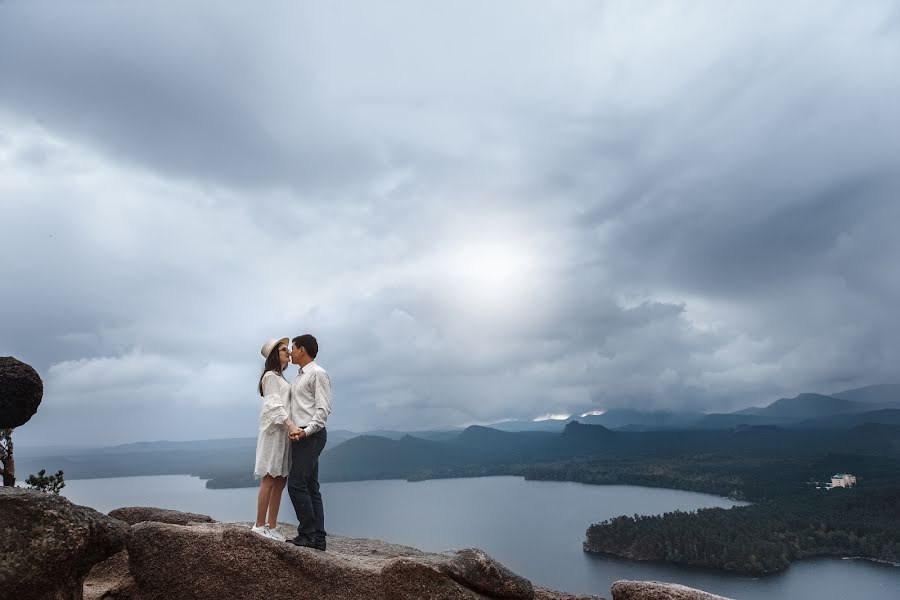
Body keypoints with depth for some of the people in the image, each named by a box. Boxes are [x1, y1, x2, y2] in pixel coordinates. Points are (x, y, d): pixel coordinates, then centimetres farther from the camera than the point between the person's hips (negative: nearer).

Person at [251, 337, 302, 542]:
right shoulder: (270, 376, -4)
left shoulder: (280, 378, 23)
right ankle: (260, 525, 1)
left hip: (284, 431, 8)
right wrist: (290, 424, -30)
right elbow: (274, 405, -17)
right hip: (274, 431, -8)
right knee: (269, 479, -6)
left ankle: (272, 526, 9)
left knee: (280, 481, 6)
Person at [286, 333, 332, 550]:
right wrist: (293, 430, 8)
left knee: (296, 485, -10)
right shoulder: (299, 377, 20)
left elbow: (323, 409, -15)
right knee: (310, 487, 9)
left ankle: (308, 534, -1)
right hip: (301, 436, 9)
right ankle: (317, 538, 13)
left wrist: (306, 431, -22)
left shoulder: (318, 373, -8)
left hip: (311, 436, -9)